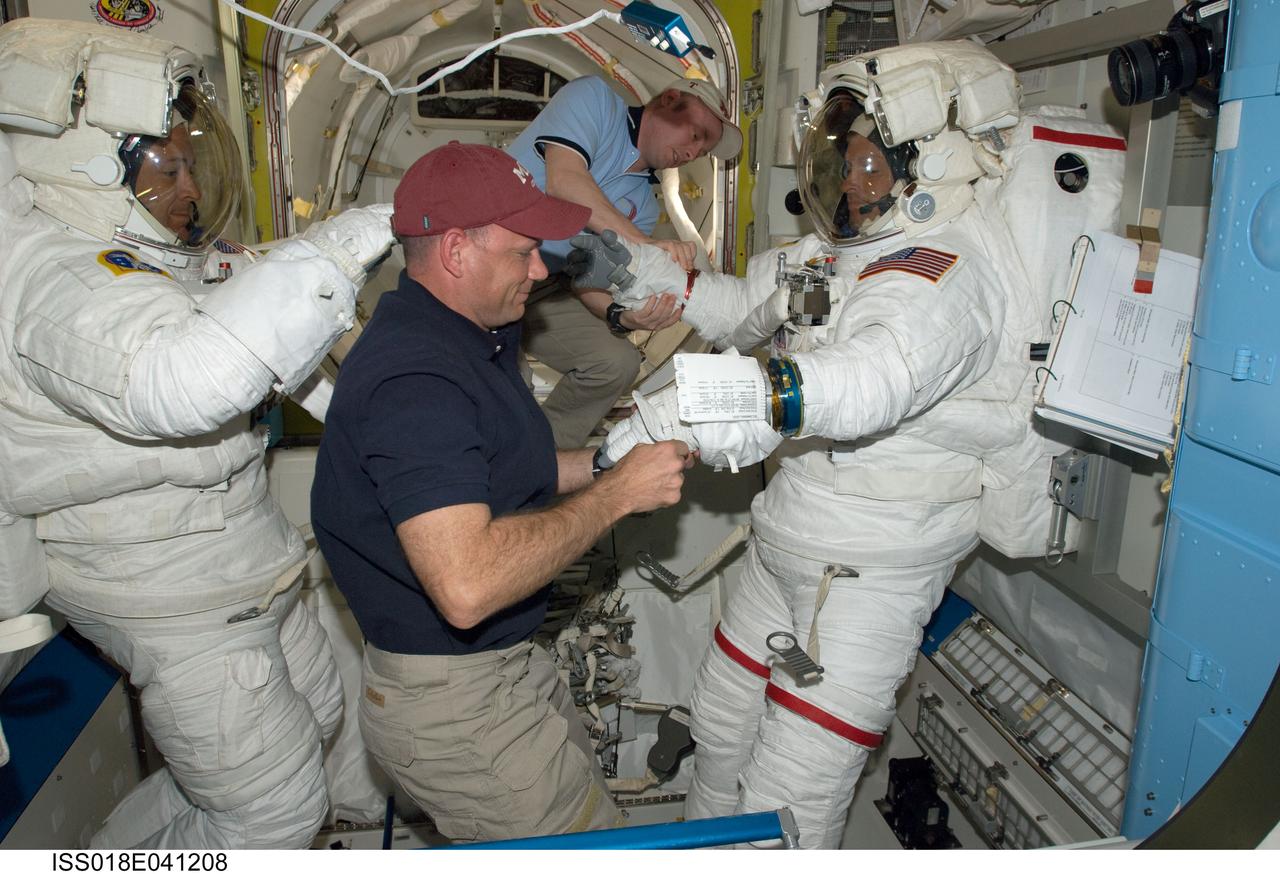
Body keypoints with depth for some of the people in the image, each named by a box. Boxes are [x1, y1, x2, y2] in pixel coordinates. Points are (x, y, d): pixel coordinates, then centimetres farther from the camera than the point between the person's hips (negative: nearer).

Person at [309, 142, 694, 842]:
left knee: (578, 783, 28)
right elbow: (467, 586, -36)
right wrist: (618, 493, -27)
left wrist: (606, 461, 1)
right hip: (450, 702, -10)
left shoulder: (464, 337, 7)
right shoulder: (415, 377, -28)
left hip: (501, 664, 10)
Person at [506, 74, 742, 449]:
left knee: (617, 362, -6)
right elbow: (563, 182, -24)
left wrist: (620, 315, -23)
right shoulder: (593, 97, -6)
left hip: (541, 288, 7)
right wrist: (645, 244, -30)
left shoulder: (644, 205, 11)